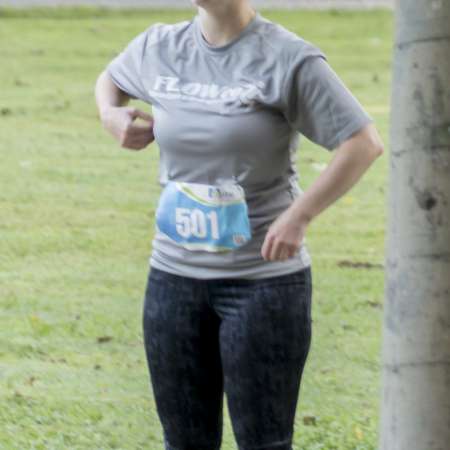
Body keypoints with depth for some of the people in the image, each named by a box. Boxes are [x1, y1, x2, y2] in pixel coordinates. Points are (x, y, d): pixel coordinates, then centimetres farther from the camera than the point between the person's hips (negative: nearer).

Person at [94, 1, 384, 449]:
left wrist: (299, 216, -20)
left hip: (263, 279, -5)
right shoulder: (158, 47, 5)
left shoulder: (287, 59, -12)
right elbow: (111, 80, 27)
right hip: (173, 276, 5)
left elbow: (364, 142, -14)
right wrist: (111, 115, 4)